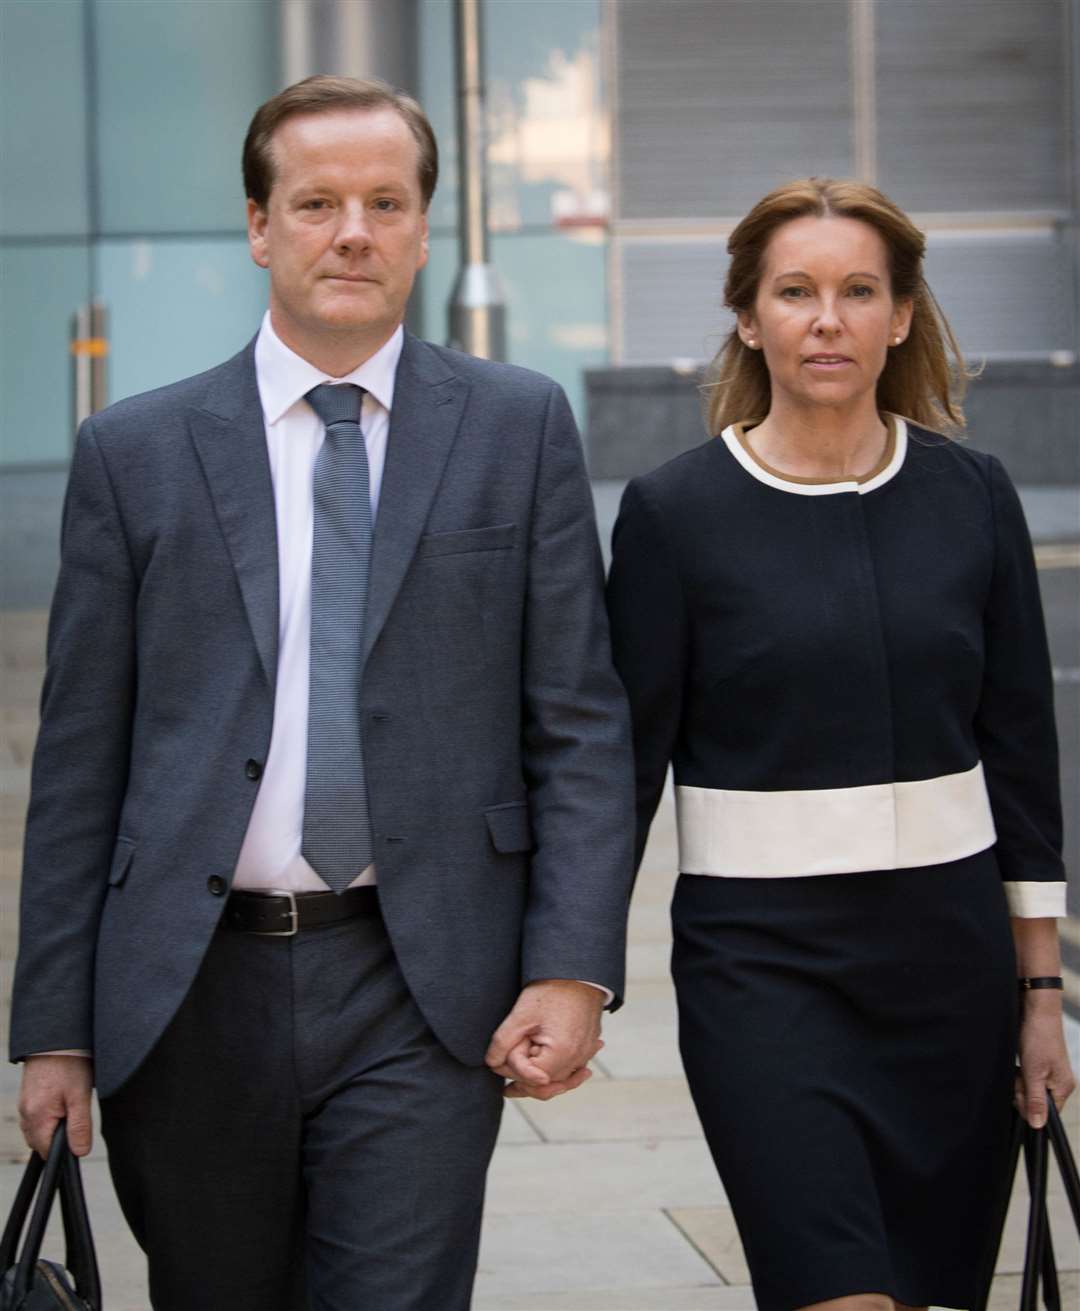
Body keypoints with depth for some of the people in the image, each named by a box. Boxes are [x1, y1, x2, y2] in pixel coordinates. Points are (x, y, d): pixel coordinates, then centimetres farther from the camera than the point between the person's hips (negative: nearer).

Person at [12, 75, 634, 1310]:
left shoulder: (521, 426, 5)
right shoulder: (135, 452, 5)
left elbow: (580, 720, 3)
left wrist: (573, 967, -7)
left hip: (420, 990, -1)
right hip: (188, 991, 2)